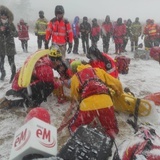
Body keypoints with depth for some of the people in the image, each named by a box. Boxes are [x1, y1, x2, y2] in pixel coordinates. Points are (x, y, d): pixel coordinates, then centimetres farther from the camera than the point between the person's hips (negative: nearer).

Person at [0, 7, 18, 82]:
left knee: (11, 61, -5)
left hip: (10, 46, -2)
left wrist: (10, 32, -20)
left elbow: (16, 34, -3)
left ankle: (13, 75, 8)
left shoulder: (11, 24, -2)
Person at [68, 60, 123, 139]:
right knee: (112, 130, 20)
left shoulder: (75, 77, 20)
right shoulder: (98, 70, 23)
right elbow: (116, 83, 24)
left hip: (87, 105, -1)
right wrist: (119, 92, 43)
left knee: (74, 127, 22)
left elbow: (75, 96, 25)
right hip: (105, 103, 1)